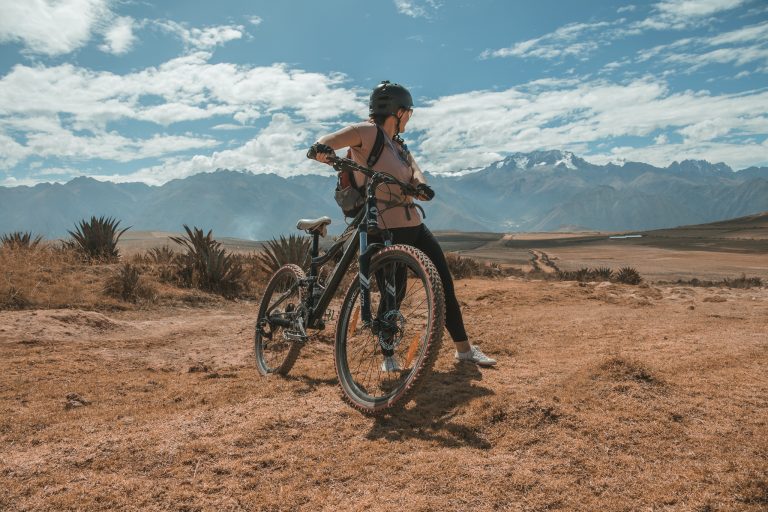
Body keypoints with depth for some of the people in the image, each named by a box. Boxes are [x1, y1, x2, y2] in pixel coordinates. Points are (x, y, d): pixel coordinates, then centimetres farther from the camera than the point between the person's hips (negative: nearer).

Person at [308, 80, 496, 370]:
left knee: (445, 285, 8)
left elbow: (414, 173, 5)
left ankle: (464, 349, 21)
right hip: (385, 231, -8)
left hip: (413, 227, 8)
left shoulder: (399, 145, 20)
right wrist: (323, 150, -37)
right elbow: (321, 145, -14)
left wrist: (421, 185, -17)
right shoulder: (368, 132, -4)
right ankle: (388, 356, 19)